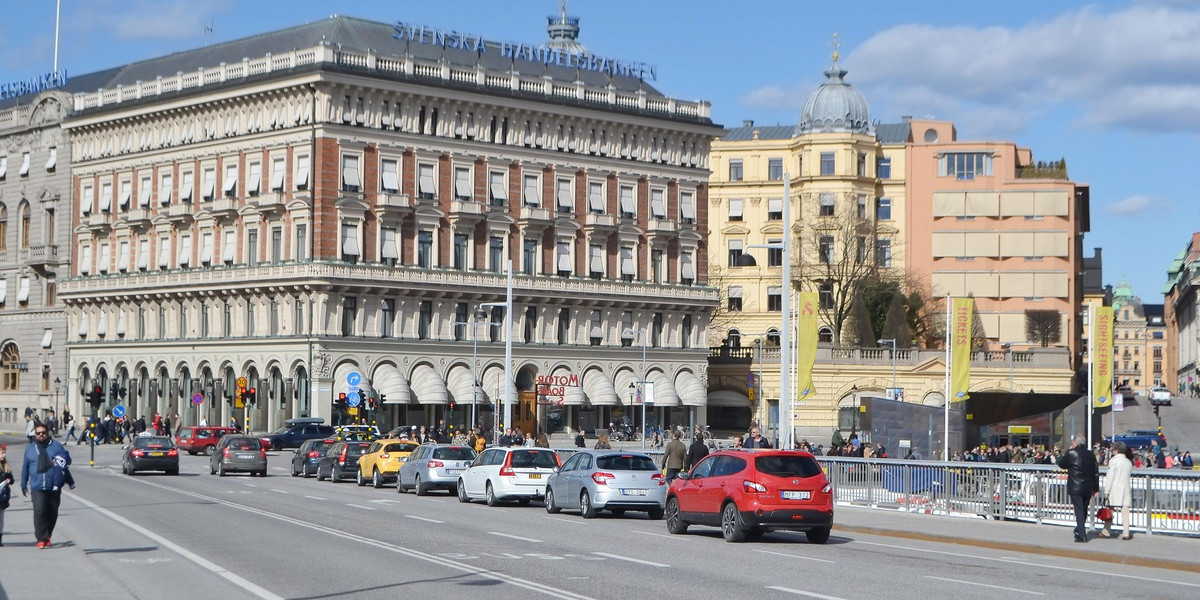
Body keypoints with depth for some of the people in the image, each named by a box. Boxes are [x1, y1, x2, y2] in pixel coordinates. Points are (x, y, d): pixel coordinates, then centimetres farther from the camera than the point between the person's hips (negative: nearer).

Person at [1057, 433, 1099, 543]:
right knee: (1084, 511, 18)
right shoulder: (1091, 455, 4)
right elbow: (1096, 472, 8)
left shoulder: (1071, 453, -12)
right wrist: (1095, 488, 14)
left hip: (1075, 488, -5)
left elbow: (1061, 464, 3)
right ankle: (1079, 531, 33)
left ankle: (1081, 535, -8)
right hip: (1088, 489, 5)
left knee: (1079, 511, -3)